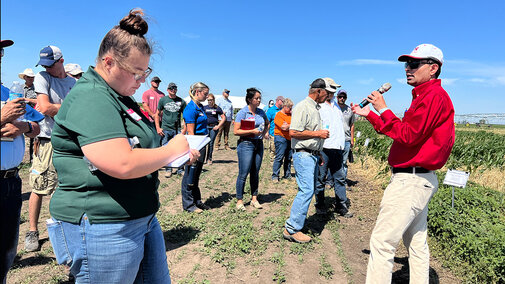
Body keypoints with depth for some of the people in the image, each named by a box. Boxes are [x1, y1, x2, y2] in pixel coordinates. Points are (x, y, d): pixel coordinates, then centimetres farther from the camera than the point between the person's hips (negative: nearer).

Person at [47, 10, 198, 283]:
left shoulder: (120, 97, 13)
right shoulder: (90, 98, -19)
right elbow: (123, 164, -31)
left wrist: (179, 152, 6)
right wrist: (172, 149, -16)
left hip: (142, 218, 10)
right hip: (104, 231, -9)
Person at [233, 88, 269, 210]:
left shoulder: (261, 112, 8)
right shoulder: (242, 113, -8)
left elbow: (267, 123, 28)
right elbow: (236, 131, -12)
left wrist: (264, 133, 10)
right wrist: (252, 131, -18)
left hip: (259, 144, 6)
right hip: (246, 144, -6)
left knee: (255, 173, 11)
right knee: (243, 174, -2)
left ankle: (254, 199, 22)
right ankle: (239, 200, 10)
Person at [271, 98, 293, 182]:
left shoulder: (290, 114, 15)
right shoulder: (279, 115, -8)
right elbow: (284, 128, -16)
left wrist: (288, 125, -2)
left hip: (290, 139, 7)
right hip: (281, 138, -7)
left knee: (289, 157, 10)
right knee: (279, 157, -7)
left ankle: (287, 175, 19)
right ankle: (275, 176, -1)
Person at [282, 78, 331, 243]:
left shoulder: (315, 108, 19)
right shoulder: (303, 107, -12)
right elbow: (293, 132, -21)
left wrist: (318, 154, 22)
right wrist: (317, 133, -14)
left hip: (313, 155, 10)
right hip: (303, 155, -10)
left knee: (309, 190, 11)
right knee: (306, 190, -14)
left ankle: (296, 222, 20)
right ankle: (292, 229, -8)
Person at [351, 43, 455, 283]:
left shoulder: (434, 95, -14)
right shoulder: (425, 95, 19)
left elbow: (407, 136, -22)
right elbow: (404, 133, 20)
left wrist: (383, 109, -15)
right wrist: (369, 114, 19)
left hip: (411, 180, -11)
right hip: (418, 180, 11)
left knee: (382, 243, -9)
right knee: (416, 243, 18)